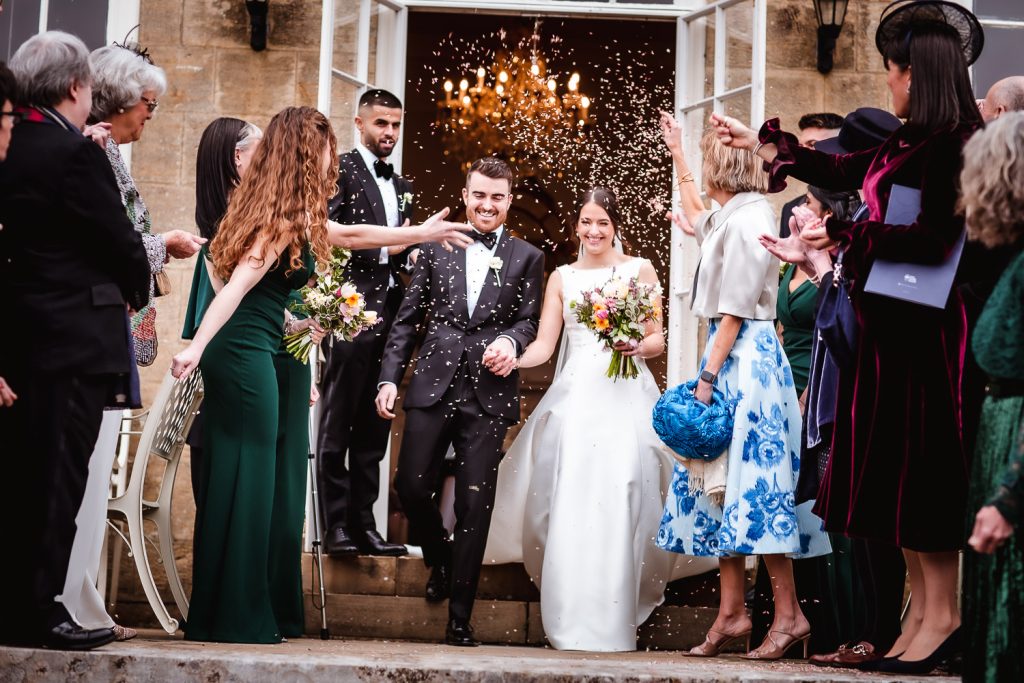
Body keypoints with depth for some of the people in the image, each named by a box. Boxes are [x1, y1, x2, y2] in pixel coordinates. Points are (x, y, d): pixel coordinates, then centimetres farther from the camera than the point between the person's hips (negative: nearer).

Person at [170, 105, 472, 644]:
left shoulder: (286, 214, 16)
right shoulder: (288, 216, -12)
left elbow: (350, 234, 29)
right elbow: (238, 283, -21)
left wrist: (423, 233, 38)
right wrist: (197, 347, -29)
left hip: (230, 356, 9)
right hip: (247, 356, -9)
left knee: (230, 481, 12)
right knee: (247, 482, -3)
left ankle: (212, 614, 19)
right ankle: (240, 618, 3)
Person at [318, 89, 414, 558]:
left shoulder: (401, 187, 22)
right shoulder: (340, 170, -1)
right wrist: (384, 248, -15)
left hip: (391, 313, 7)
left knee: (374, 429, 8)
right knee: (337, 426, -3)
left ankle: (363, 523, 11)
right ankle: (336, 526, -1)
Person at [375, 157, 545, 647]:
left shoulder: (527, 258, 11)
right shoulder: (436, 248, 12)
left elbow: (530, 321, 7)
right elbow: (407, 319, 11)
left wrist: (511, 341, -16)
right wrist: (389, 378, 3)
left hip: (489, 392, -1)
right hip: (433, 386, 1)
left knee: (475, 505, -1)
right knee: (411, 488, -1)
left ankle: (459, 620, 7)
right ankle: (440, 560, 32)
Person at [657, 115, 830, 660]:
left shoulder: (746, 221, -13)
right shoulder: (733, 217, 15)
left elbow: (734, 311, -17)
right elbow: (697, 219, 41)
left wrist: (707, 377, -16)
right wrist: (677, 156, 46)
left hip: (743, 356, -10)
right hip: (733, 355, 10)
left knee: (751, 481, -10)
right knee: (721, 482, 8)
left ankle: (788, 614, -7)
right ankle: (732, 611, 11)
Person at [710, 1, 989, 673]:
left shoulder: (956, 146, -15)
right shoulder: (905, 144, 11)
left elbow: (933, 239, -22)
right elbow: (839, 170, 26)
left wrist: (842, 234, -13)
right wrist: (757, 141, 35)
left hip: (930, 327, -9)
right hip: (890, 324, 9)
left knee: (924, 464, -4)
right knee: (896, 465, 10)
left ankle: (943, 616, 4)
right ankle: (921, 610, 16)